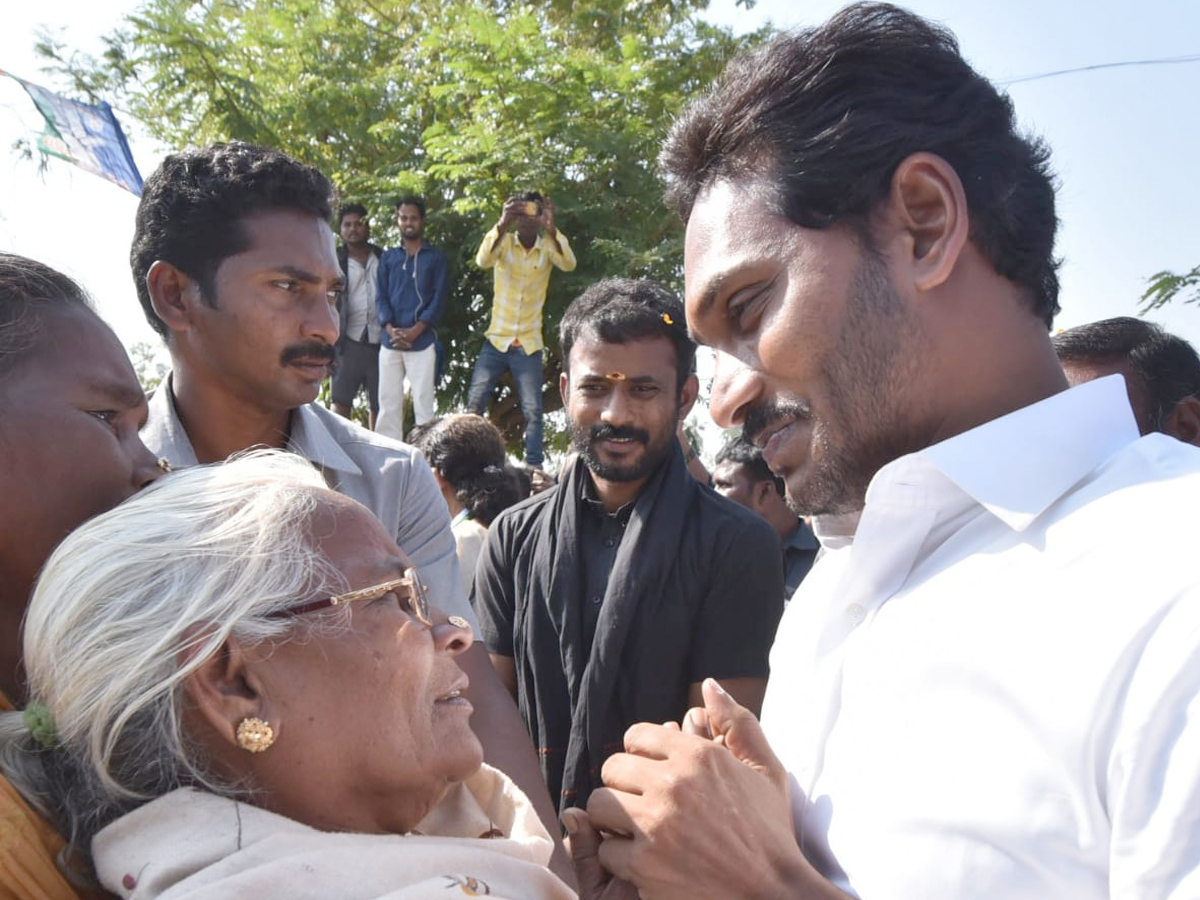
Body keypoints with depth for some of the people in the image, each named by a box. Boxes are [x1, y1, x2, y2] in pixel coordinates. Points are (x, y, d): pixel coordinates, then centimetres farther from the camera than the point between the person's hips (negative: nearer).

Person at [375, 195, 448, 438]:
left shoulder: (435, 257, 7)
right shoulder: (388, 257, 14)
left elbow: (439, 298, -1)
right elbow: (381, 296, 7)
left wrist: (414, 331, -13)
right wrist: (390, 329, -12)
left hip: (422, 342, -3)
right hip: (390, 342, 3)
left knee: (424, 402, -5)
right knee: (388, 402, 4)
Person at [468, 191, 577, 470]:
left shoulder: (547, 246, 0)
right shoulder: (503, 241, -1)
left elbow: (569, 264, -20)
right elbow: (482, 261, -22)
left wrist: (551, 229, -34)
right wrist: (502, 224, -36)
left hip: (529, 345, 0)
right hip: (496, 340, 0)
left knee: (533, 410, -1)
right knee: (475, 402, -3)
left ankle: (535, 468, 5)